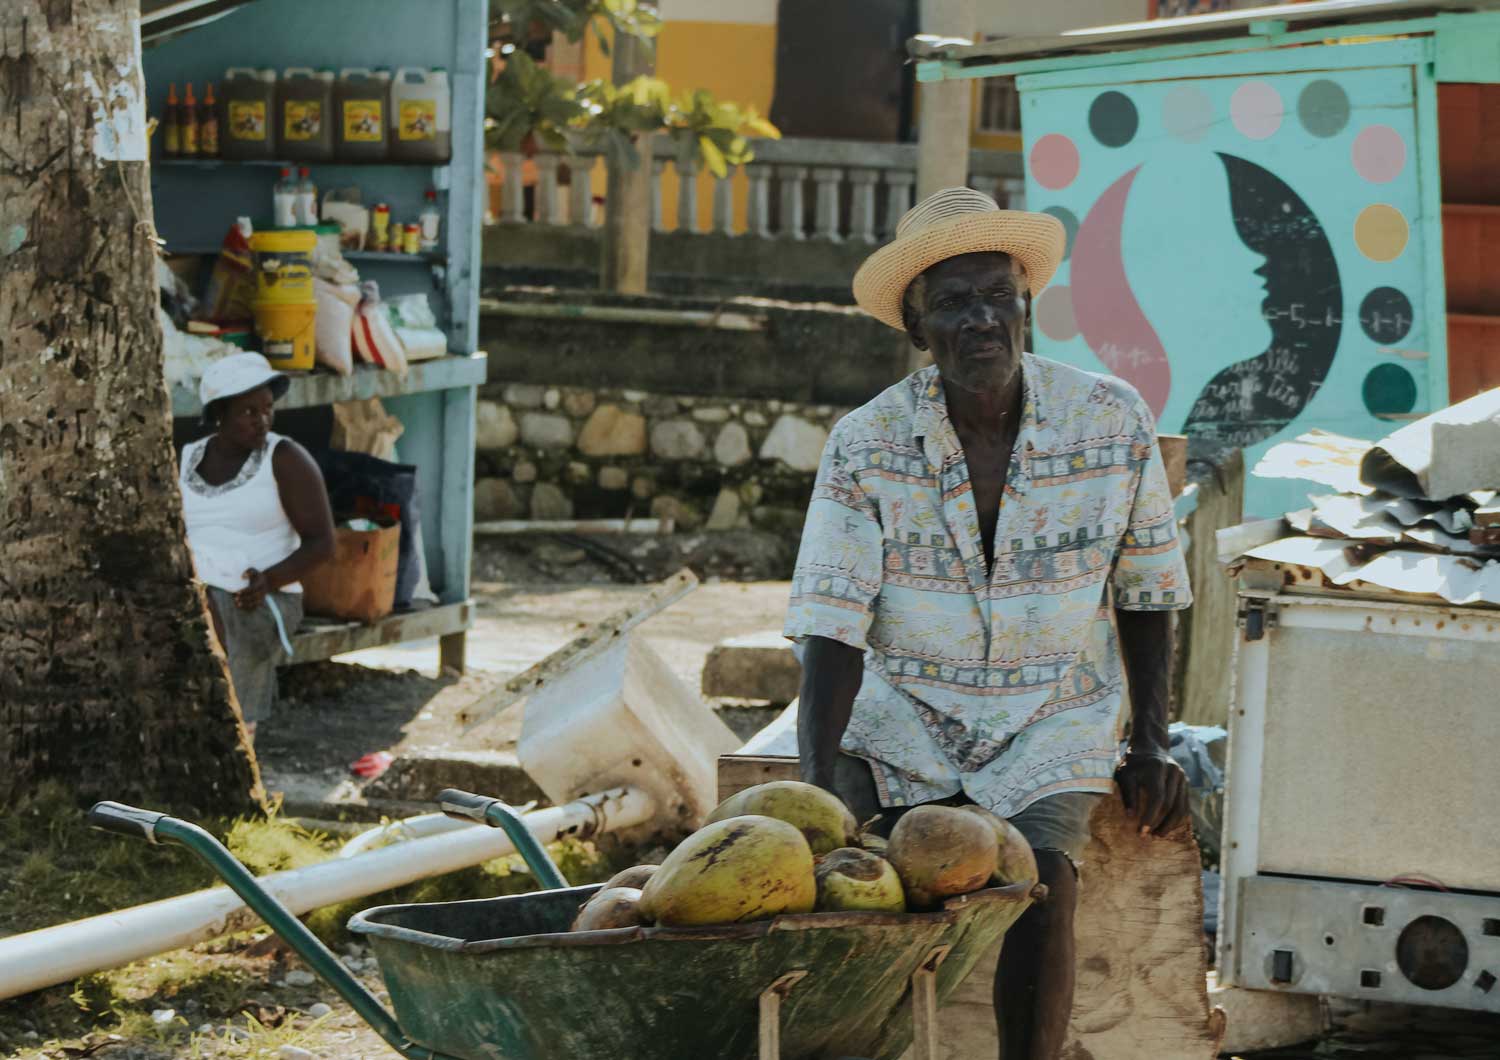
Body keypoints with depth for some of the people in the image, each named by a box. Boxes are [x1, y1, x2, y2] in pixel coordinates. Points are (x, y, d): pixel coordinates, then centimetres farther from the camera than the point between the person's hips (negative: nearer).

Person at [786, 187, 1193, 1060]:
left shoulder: (1115, 423, -5)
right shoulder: (864, 448, -8)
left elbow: (1145, 592, 8)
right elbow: (831, 628, -12)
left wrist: (1152, 744, 0)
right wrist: (818, 786, -24)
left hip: (1052, 726, 0)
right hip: (901, 720, 0)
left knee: (1043, 880, -28)